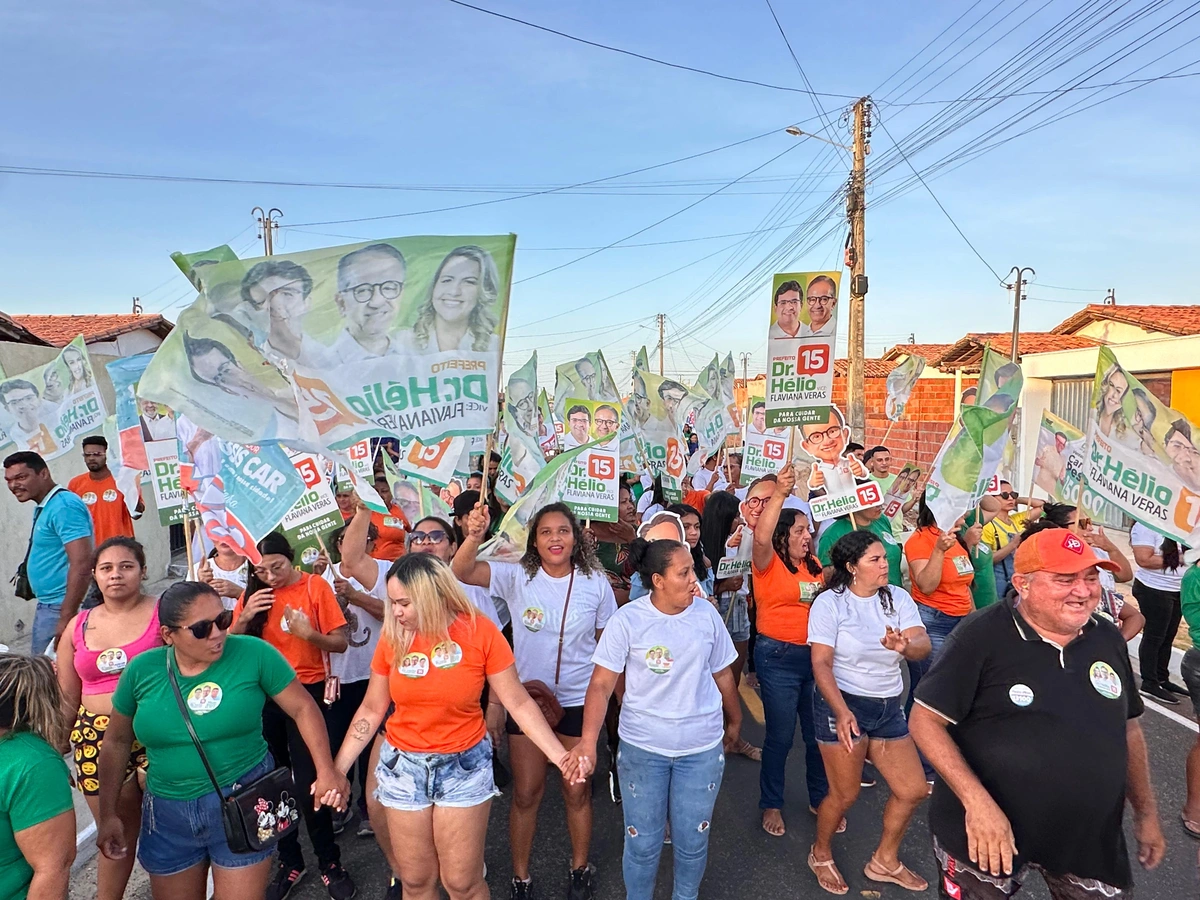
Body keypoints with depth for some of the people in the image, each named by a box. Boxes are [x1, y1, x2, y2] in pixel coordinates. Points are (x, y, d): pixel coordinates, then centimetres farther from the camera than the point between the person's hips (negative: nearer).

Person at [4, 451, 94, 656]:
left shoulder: (63, 506, -18)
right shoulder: (43, 507, 13)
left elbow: (82, 565, -25)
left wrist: (66, 618, -25)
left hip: (62, 609, -10)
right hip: (47, 607, 10)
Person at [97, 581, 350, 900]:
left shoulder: (254, 654, -14)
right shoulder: (141, 670, -6)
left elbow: (303, 708, -8)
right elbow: (117, 741, 8)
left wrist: (326, 770, -16)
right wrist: (109, 814, 8)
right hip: (168, 813, 3)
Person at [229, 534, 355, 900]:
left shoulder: (315, 586, -9)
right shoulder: (252, 593, 2)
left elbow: (341, 642, -9)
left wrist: (309, 634, -27)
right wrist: (245, 617, -15)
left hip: (307, 693, -4)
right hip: (263, 697, 4)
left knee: (310, 781, -2)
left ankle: (330, 863, 17)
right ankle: (289, 861, 29)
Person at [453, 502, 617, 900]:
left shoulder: (596, 584, -9)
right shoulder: (517, 578, -10)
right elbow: (461, 572, -24)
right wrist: (475, 535, -43)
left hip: (578, 701, 0)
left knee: (577, 791, 14)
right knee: (526, 793, 13)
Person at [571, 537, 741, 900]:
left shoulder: (707, 615, -6)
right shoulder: (627, 620, -15)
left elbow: (722, 674, 8)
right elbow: (601, 684, -15)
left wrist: (734, 721, 20)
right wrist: (589, 740, -27)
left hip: (702, 748, 2)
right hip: (642, 748, -2)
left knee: (693, 842, 16)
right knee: (642, 843, 12)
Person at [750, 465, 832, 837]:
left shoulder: (814, 565, 9)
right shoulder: (769, 564, -10)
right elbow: (761, 538, -32)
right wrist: (779, 494, -39)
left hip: (815, 654, 6)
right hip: (778, 656, -6)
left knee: (818, 733, 15)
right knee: (780, 736, 5)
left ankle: (820, 799, 35)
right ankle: (771, 804, 25)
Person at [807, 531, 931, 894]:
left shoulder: (898, 597, -2)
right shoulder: (829, 602, -13)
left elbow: (923, 645, -15)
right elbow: (821, 663, -16)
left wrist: (905, 645, -39)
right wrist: (842, 712, -27)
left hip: (889, 707, 5)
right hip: (843, 703, -5)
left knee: (913, 789, 10)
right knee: (845, 794, 3)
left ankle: (884, 861, 34)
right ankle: (821, 856, 33)